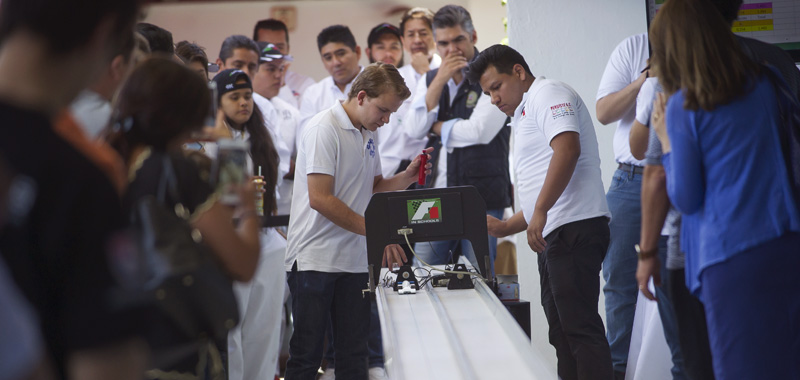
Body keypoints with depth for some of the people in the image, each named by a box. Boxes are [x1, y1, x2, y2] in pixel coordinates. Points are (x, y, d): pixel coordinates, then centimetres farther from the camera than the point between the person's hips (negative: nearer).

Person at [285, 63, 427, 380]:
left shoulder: (367, 133, 13)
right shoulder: (324, 129, -13)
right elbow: (320, 198, -20)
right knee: (306, 354, -3)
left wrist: (407, 177, 2)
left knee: (354, 354, 7)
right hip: (315, 259, -8)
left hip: (355, 258, 8)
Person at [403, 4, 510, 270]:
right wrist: (440, 81, -6)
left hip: (481, 198, -5)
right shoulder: (429, 80, 14)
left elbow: (480, 131, -16)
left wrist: (436, 127, -1)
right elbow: (413, 130, 0)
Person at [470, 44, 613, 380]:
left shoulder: (549, 94, -2)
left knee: (579, 326, -15)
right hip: (554, 237, 11)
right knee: (562, 331, 9)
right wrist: (506, 228, 27)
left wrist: (540, 212, -23)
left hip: (574, 227, -11)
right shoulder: (524, 117, 29)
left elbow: (567, 149, -20)